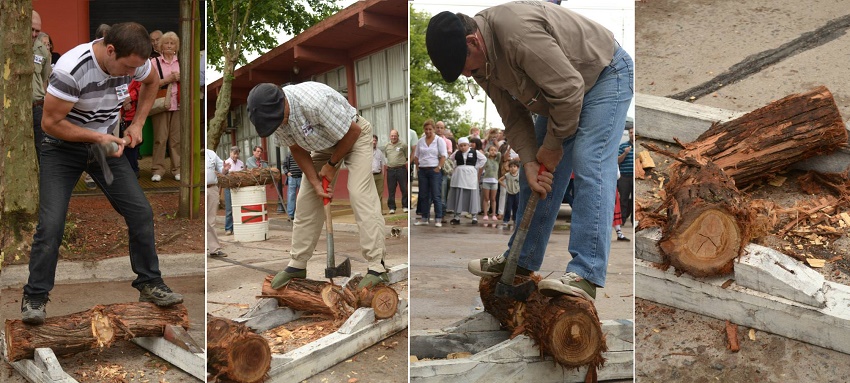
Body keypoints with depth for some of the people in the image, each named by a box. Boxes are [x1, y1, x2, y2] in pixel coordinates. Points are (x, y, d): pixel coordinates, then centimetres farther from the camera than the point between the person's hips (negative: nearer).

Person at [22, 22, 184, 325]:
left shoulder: (132, 61, -15)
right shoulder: (70, 70, -31)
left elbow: (150, 83, 9)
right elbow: (50, 123, -22)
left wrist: (137, 123, -1)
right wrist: (98, 137, -25)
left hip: (105, 143, 5)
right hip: (63, 147, -4)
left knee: (141, 212, -3)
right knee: (51, 225, -13)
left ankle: (150, 284, 10)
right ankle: (35, 297, 7)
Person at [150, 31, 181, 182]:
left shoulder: (181, 62, 13)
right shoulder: (154, 62, 4)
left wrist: (180, 78, -5)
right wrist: (168, 79, -13)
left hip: (178, 105, 2)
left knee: (176, 138, 3)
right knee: (160, 138, -2)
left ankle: (177, 169, 11)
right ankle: (158, 170, 4)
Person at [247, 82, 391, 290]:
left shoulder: (315, 102, -39)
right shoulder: (274, 115, -18)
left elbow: (353, 131, -25)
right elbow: (297, 149, -3)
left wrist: (332, 164, -13)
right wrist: (315, 182, -11)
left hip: (353, 136, -6)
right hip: (324, 145, 7)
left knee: (360, 195, -20)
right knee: (306, 199, 3)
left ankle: (377, 267, -20)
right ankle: (297, 264, 14)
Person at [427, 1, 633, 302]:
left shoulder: (518, 31, -35)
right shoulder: (480, 59, -7)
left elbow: (568, 89, -33)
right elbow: (513, 116, -3)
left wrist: (552, 144, -19)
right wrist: (529, 161, -15)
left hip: (605, 74, -8)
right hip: (562, 89, 9)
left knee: (590, 166, -22)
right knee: (537, 175, 7)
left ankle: (585, 276, -24)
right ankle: (522, 261, 17)